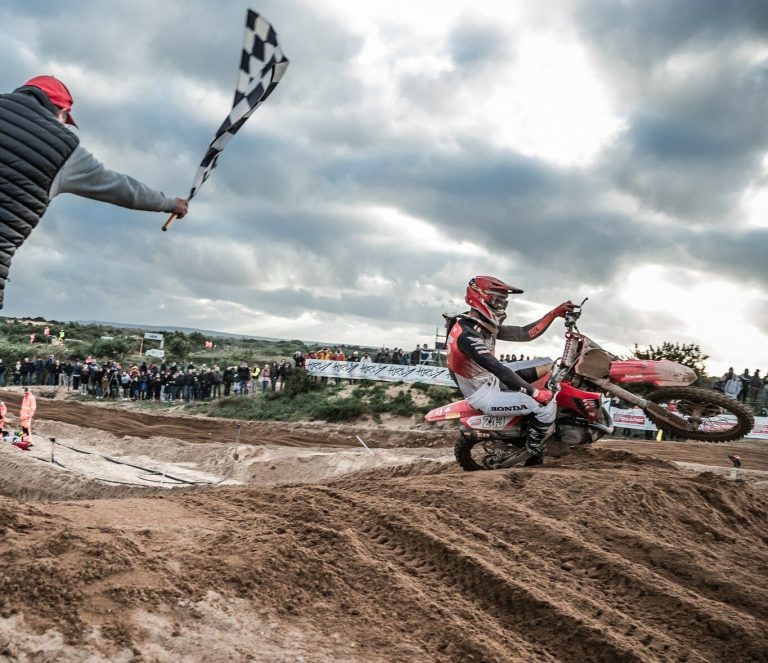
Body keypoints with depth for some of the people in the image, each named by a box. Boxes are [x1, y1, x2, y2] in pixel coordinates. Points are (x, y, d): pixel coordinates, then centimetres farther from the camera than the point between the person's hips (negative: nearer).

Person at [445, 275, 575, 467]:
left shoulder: (484, 325, 3)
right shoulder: (466, 335, -28)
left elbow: (524, 334, 7)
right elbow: (498, 369, -31)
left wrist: (554, 313, 1)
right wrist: (535, 393, -30)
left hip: (494, 379, 10)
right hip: (484, 394, -10)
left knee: (547, 365, 9)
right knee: (547, 405, -22)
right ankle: (531, 453, 0)